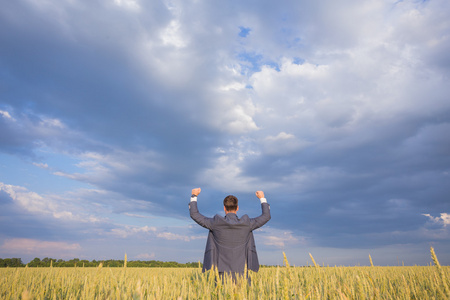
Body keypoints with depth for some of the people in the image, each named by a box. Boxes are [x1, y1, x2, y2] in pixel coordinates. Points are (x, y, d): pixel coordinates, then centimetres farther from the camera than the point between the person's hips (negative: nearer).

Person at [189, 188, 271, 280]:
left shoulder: (216, 223, -6)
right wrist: (262, 198, 23)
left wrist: (194, 196, 16)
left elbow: (194, 214, 4)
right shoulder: (246, 224, -4)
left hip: (222, 273, 0)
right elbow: (266, 216, 10)